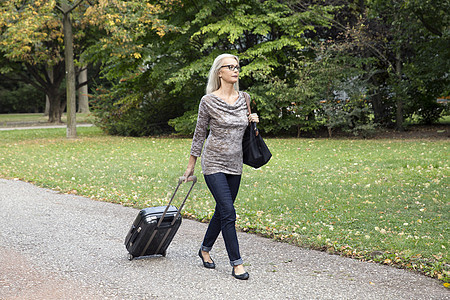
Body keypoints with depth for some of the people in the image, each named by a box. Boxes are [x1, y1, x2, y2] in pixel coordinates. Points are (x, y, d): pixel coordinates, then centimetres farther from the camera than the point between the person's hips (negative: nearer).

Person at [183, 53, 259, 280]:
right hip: (214, 163, -6)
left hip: (235, 164, 6)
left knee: (222, 211, 14)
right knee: (228, 213, -11)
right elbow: (199, 133, -1)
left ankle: (205, 249, 35)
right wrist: (191, 164, 3)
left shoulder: (244, 99, 5)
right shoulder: (209, 101, -10)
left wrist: (252, 120, -2)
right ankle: (236, 263, -4)